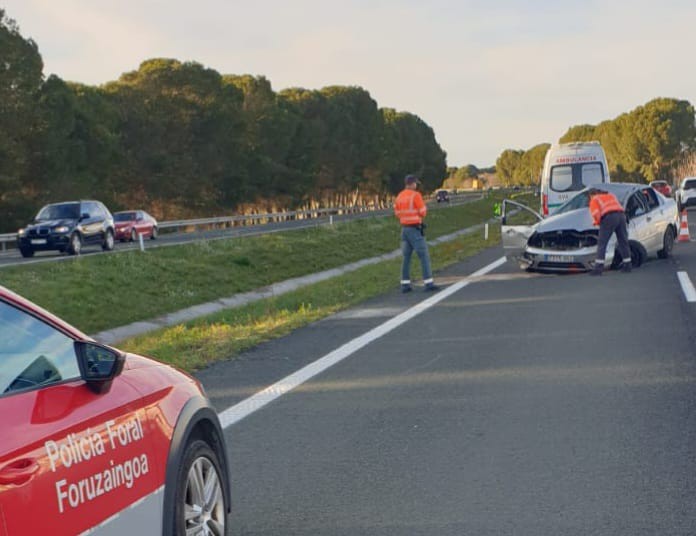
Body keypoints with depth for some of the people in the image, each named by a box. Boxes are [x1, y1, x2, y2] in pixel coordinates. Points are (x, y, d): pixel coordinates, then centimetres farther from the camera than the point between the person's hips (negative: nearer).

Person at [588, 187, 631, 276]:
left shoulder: (594, 200, 14)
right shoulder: (611, 195, 33)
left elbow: (595, 213, -4)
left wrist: (597, 222, 14)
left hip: (609, 217, -6)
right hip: (621, 215, 6)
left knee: (602, 243, -4)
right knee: (623, 242, 16)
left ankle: (598, 268, -10)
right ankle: (627, 265, 22)